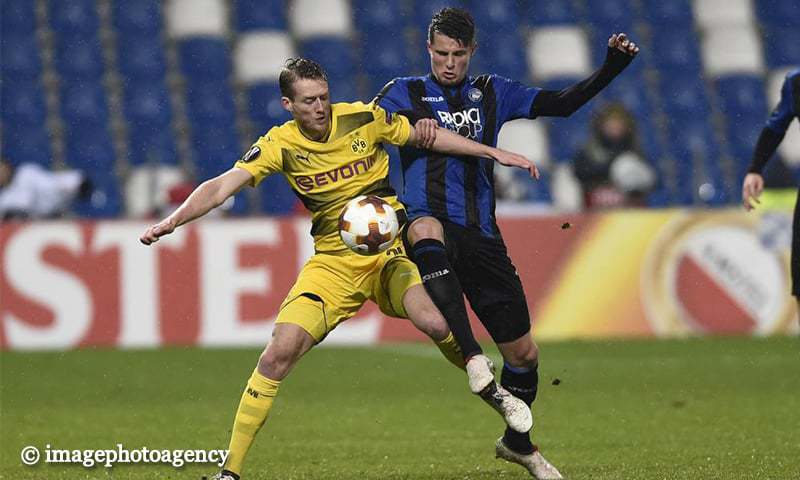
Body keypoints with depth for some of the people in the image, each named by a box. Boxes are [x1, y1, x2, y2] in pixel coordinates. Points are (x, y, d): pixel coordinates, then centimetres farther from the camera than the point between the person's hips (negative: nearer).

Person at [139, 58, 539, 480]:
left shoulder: (364, 119, -5)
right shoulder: (280, 145, -6)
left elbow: (428, 139, 10)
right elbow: (222, 186, -13)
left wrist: (494, 153, 12)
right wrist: (172, 221, -29)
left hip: (390, 249, -1)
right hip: (333, 262, 1)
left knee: (433, 322, -30)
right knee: (279, 353, -16)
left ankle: (493, 391, -1)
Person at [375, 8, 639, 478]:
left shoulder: (492, 93, 15)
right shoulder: (405, 94, 7)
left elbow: (562, 104, 12)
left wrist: (611, 68, 0)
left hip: (480, 236, 4)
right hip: (428, 222, -3)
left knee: (523, 352, 6)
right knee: (426, 230, -43)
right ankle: (473, 357, -50)